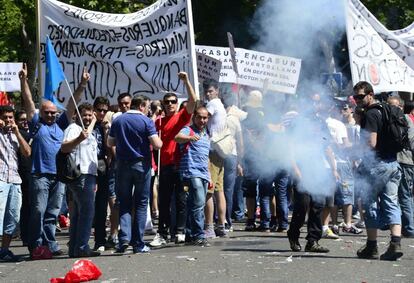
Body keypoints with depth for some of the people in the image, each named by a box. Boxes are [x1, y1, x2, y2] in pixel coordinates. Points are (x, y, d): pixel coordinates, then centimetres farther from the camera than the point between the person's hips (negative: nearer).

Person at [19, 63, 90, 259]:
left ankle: (50, 246, 12)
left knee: (52, 214, 8)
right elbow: (28, 101, -1)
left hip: (59, 176, 4)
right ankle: (36, 247, -3)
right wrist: (24, 81, -11)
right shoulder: (36, 124, 7)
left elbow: (72, 104, 12)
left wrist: (82, 85, 5)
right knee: (38, 212, -5)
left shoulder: (60, 124, 15)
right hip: (40, 175, -4)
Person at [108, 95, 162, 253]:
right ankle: (138, 243, 4)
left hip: (123, 164, 3)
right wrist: (159, 140, 9)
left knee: (124, 203, 9)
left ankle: (124, 237, -8)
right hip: (141, 164, -3)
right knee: (141, 204, 5)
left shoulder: (117, 121, 6)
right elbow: (157, 145, -13)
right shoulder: (146, 122, -7)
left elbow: (110, 143, 13)